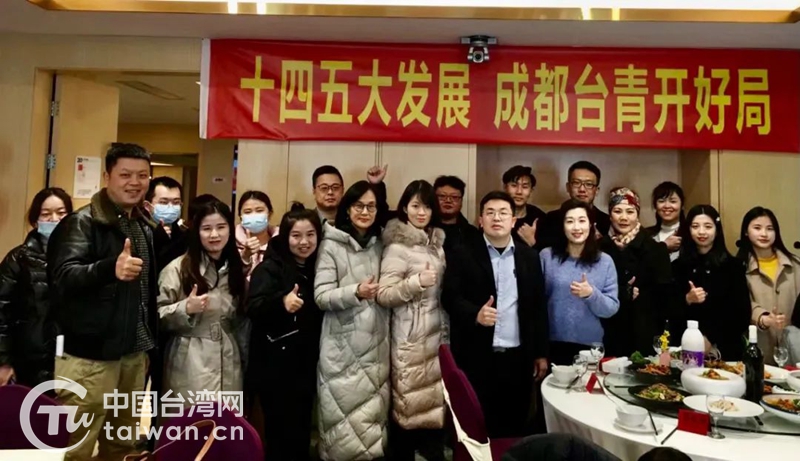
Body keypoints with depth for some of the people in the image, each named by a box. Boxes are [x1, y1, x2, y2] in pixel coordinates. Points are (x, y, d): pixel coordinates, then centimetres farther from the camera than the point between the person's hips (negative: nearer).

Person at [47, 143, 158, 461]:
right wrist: (111, 268, -44)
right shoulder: (82, 223, -9)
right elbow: (63, 277, -25)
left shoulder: (147, 226, 9)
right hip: (91, 354, -6)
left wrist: (151, 341, 9)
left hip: (135, 352, 6)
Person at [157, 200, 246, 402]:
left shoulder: (236, 269, 9)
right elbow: (158, 315, -6)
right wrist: (186, 308, -19)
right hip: (190, 364, -4)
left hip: (227, 363, 4)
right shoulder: (178, 268, -5)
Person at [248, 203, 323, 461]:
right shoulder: (270, 268, -10)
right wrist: (282, 301, -41)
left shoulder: (318, 268, 8)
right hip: (276, 366, -6)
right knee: (281, 431, -2)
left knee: (302, 431, 15)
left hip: (306, 365, 6)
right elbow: (253, 308, -25)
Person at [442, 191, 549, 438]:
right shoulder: (462, 255, -1)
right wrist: (475, 314, -26)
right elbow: (450, 297, -7)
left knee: (515, 426, 12)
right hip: (476, 357, -2)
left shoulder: (529, 256, 7)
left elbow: (538, 306, 8)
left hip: (518, 357, 3)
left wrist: (541, 353, 7)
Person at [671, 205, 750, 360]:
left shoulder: (733, 265, 1)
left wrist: (711, 339, -9)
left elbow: (742, 313, -1)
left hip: (724, 349, -1)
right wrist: (687, 300, -16)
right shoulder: (678, 266, 2)